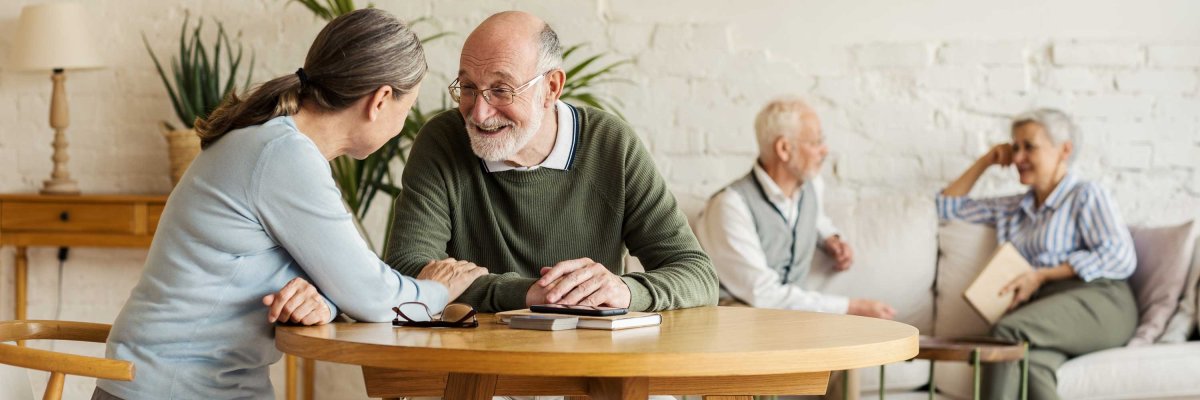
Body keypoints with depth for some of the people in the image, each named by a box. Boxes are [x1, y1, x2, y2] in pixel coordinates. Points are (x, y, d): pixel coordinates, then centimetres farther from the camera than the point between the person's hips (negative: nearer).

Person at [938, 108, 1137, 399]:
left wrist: (1042, 275, -8)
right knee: (1030, 363, -36)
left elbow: (1121, 258, -4)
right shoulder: (1013, 209, 30)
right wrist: (984, 162, 28)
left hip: (1097, 302, -4)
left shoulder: (1086, 195, 10)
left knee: (1007, 331, -35)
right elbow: (948, 206, 39)